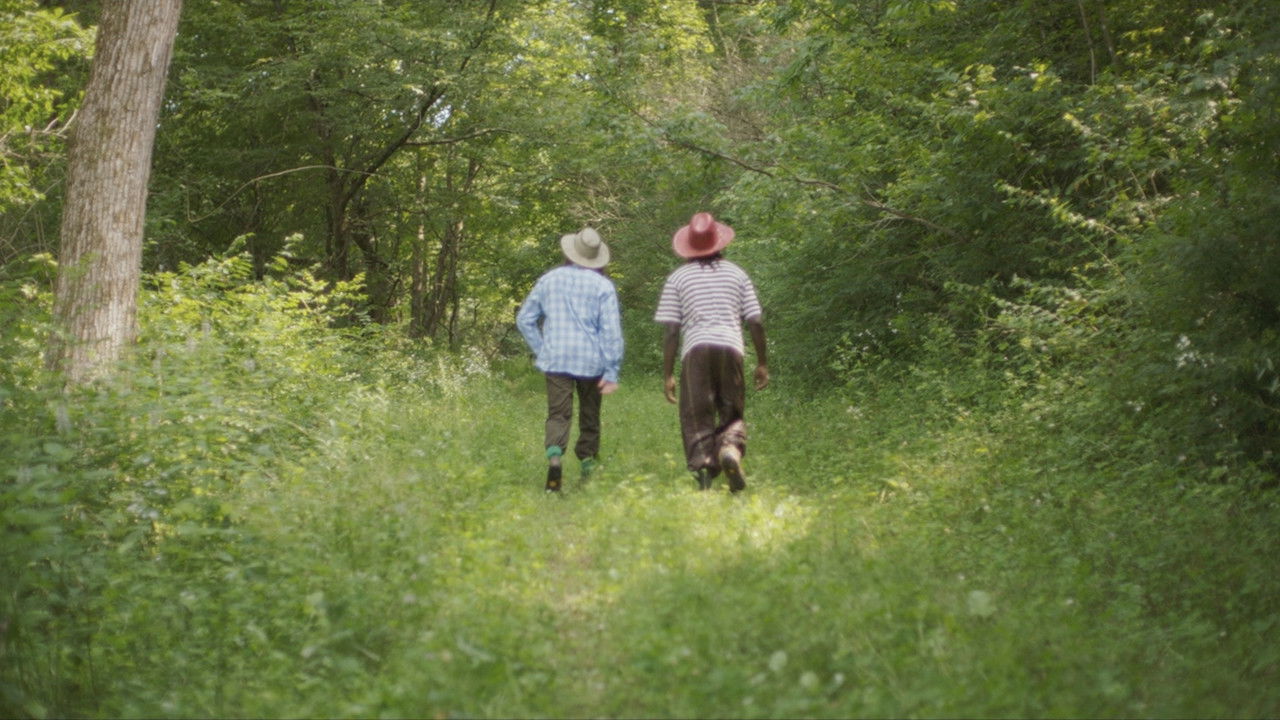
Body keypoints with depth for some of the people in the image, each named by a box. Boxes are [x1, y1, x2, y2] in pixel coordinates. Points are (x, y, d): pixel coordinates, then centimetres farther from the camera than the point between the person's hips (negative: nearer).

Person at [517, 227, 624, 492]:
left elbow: (524, 319, 12)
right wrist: (612, 372, -5)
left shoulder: (549, 279, 7)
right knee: (589, 416, 14)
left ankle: (554, 455, -30)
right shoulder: (603, 285, -2)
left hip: (556, 359, 1)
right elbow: (611, 330, -7)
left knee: (558, 414, -4)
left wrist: (541, 350, 17)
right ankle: (588, 465, 16)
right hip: (591, 361, -1)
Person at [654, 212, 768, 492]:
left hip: (696, 351, -1)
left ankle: (702, 466, -12)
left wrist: (668, 374, 7)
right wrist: (762, 362, 20)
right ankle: (730, 448, -20)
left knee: (696, 419, 4)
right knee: (733, 413, 10)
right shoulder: (736, 274, 15)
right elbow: (756, 321, 11)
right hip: (731, 348, 1)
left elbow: (671, 331, 4)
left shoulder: (678, 278, 10)